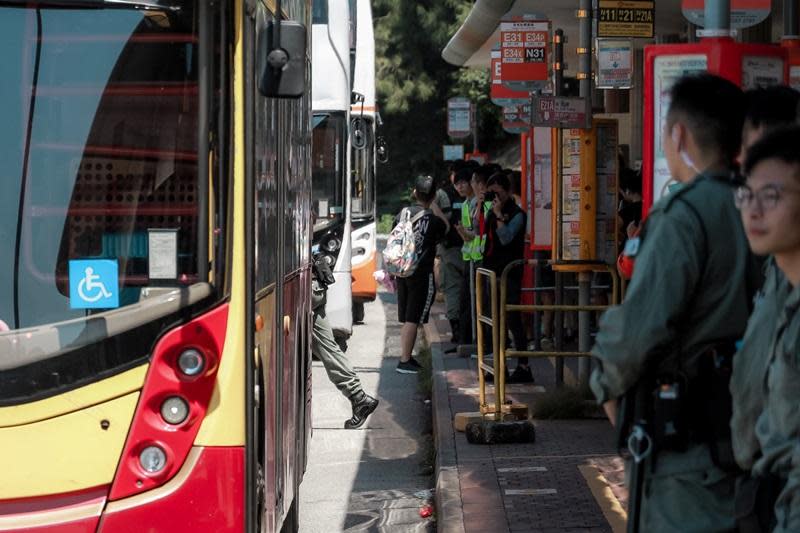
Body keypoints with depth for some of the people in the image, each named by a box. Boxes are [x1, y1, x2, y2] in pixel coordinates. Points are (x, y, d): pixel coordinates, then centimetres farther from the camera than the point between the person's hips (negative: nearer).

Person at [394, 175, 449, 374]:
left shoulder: (402, 214, 4)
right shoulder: (432, 219, -11)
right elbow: (446, 227, 11)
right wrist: (433, 205, 5)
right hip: (422, 273, -6)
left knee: (406, 318, 15)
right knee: (413, 319, -3)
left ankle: (406, 357, 22)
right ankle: (404, 361, -4)